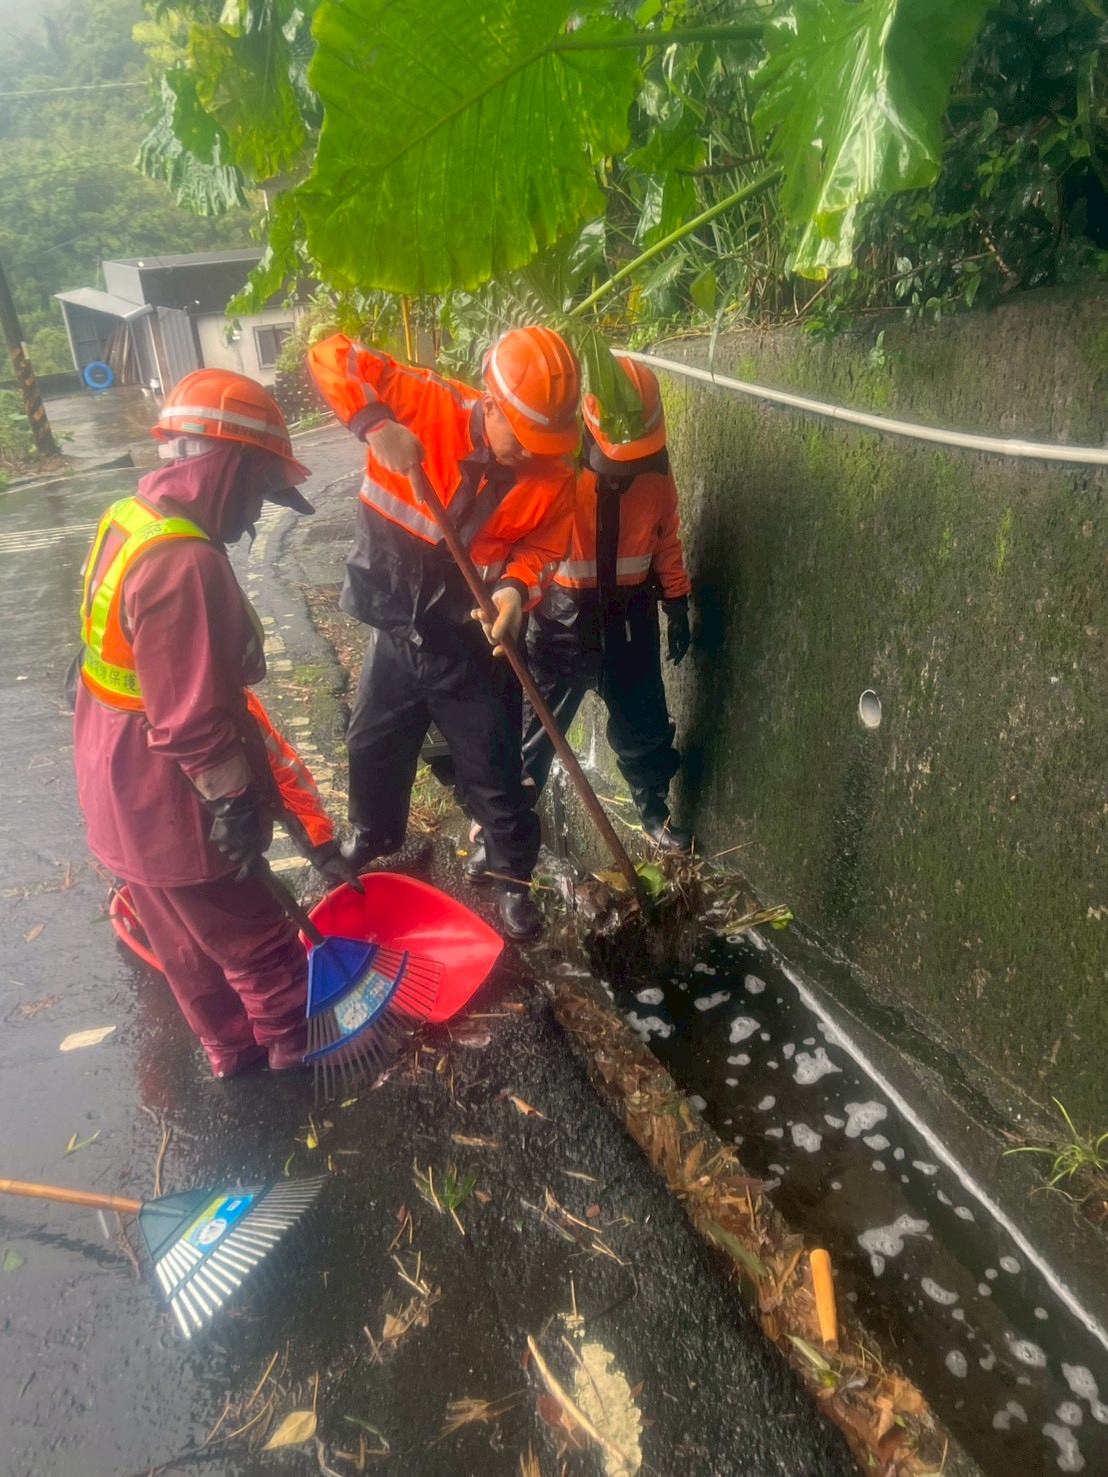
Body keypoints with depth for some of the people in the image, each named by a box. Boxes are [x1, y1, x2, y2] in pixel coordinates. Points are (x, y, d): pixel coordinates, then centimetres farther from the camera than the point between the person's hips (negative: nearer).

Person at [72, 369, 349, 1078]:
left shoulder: (131, 520, 2)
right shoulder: (186, 564, -30)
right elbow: (194, 721, -29)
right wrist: (236, 802, -16)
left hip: (123, 793, 10)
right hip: (173, 810, -10)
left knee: (188, 940, 25)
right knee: (256, 938, 14)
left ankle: (233, 1047, 45)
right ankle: (297, 1041, 37)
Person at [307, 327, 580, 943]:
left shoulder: (555, 478, -14)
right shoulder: (427, 405, -17)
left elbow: (542, 550, -4)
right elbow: (330, 355, -16)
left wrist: (515, 590, -26)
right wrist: (376, 425, -33)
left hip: (474, 646, -1)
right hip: (397, 628, 2)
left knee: (494, 773, 8)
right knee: (373, 747, 22)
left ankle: (515, 879, 31)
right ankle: (374, 836, 51)